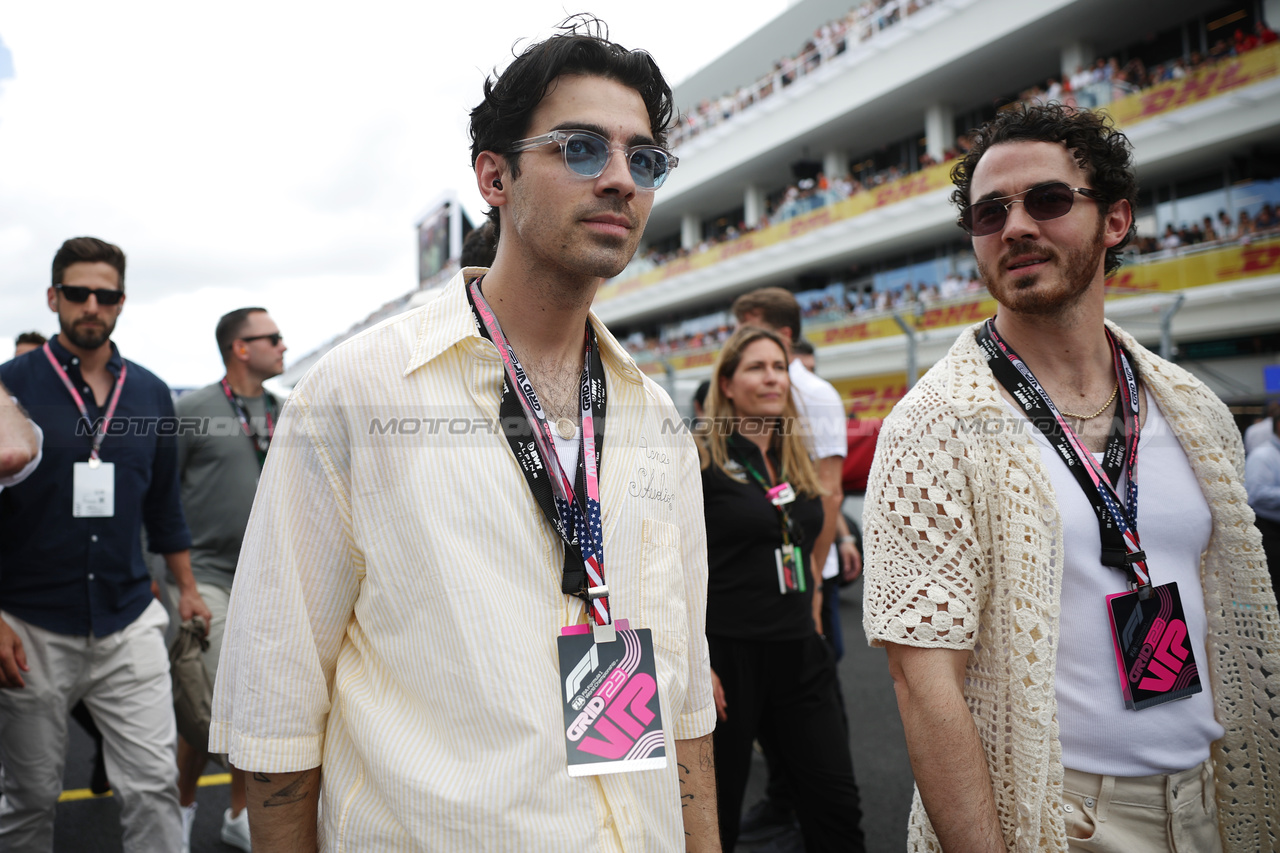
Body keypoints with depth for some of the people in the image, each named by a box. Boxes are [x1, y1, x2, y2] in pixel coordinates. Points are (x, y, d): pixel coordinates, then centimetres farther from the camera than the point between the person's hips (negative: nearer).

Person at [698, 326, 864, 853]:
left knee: (836, 808, 8)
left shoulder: (797, 462, 11)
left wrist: (810, 613, 17)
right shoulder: (703, 461, -9)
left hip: (799, 656, 6)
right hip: (727, 656, -6)